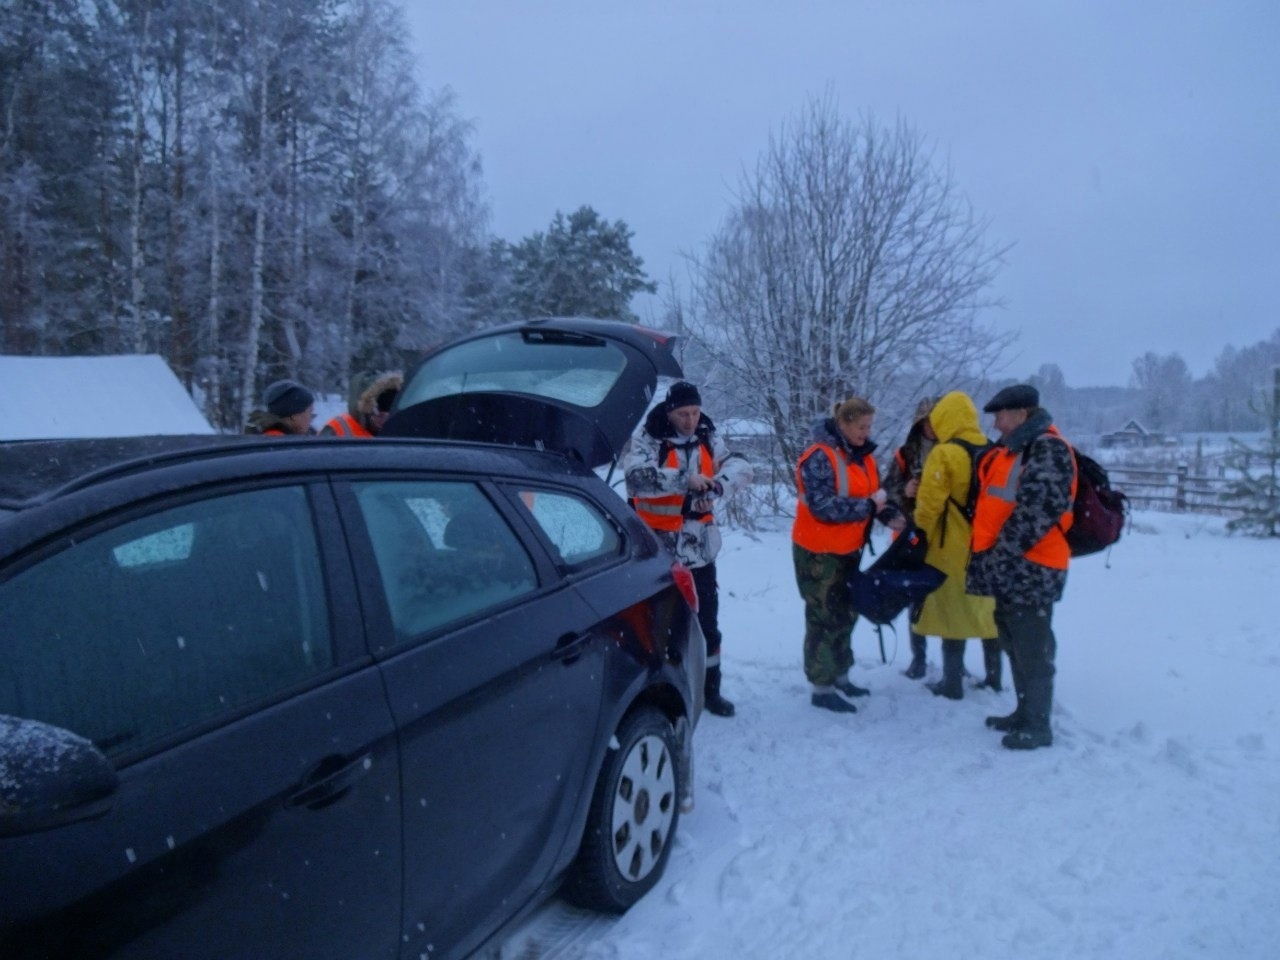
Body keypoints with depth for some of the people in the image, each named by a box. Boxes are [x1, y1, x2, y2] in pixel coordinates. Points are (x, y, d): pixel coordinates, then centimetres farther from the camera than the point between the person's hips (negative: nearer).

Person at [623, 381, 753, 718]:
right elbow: (636, 476, -29)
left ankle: (710, 689, 28)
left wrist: (715, 486, -25)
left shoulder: (708, 439, 4)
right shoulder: (646, 439, -12)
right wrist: (684, 479, -32)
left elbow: (740, 467, -6)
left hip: (699, 548, 5)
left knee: (707, 621, 13)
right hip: (658, 549, -5)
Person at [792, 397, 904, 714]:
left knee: (845, 613, 18)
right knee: (826, 617, -2)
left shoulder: (862, 455, 7)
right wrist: (868, 506, -24)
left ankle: (839, 677, 32)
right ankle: (822, 687, 8)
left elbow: (874, 492, 10)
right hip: (819, 552, -9)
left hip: (848, 549, 9)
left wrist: (890, 515, -9)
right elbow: (823, 506, -27)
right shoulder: (820, 457, -20)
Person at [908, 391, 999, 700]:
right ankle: (995, 676, 27)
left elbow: (930, 504, -15)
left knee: (953, 612, 4)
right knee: (988, 611, 16)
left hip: (953, 547, -6)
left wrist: (921, 533, 1)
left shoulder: (944, 454, -15)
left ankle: (952, 683, 11)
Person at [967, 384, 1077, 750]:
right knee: (1014, 644, 18)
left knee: (1033, 649, -1)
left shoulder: (1048, 450, -14)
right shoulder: (1012, 449, 17)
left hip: (1030, 569, -10)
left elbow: (1037, 510, -23)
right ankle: (1025, 713, 31)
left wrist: (1000, 554, -21)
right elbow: (992, 505, 23)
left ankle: (1037, 726, 10)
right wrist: (985, 555, 16)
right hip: (1009, 568, 10)